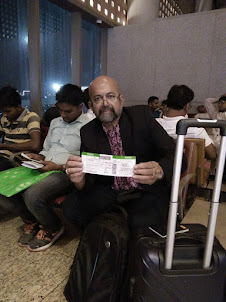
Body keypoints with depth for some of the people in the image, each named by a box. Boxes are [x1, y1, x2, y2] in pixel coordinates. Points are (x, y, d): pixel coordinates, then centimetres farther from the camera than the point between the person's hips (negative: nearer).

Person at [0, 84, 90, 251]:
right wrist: (40, 157, 4)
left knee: (33, 195, -33)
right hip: (43, 168, 8)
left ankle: (53, 228, 2)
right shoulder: (55, 122, 20)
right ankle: (31, 220, 17)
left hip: (66, 173, -7)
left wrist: (60, 167, -19)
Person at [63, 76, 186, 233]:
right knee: (71, 208, -16)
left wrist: (158, 171, -40)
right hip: (109, 190, 3)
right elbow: (88, 183, -5)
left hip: (146, 190, -2)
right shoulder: (87, 132, -3)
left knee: (143, 224, -29)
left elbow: (176, 155, -17)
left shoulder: (142, 115, -12)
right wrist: (79, 179, -31)